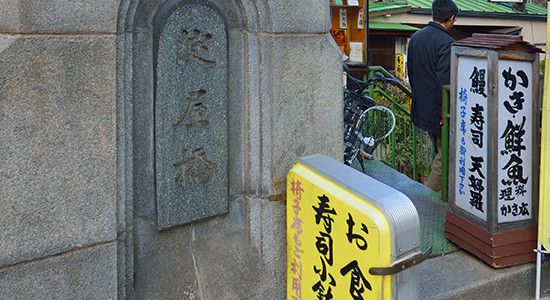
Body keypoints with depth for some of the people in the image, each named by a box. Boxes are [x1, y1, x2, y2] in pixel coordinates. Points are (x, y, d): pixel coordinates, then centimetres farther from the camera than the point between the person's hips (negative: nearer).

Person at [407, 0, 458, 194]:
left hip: (421, 107, 9)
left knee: (440, 151, 20)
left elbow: (411, 71, 16)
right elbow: (444, 80, -23)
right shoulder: (446, 42, -18)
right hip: (437, 109, -9)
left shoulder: (416, 37, 7)